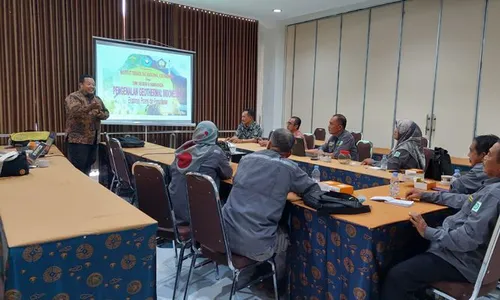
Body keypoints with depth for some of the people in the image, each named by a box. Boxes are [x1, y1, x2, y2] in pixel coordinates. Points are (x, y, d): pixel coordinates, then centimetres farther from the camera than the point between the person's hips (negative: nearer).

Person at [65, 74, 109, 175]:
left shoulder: (97, 99, 15)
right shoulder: (73, 97, -8)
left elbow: (106, 113, 11)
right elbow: (74, 111, -26)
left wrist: (99, 114, -12)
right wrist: (90, 107, -41)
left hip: (94, 140, 7)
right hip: (78, 140, -7)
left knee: (88, 166, 14)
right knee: (77, 169, -5)